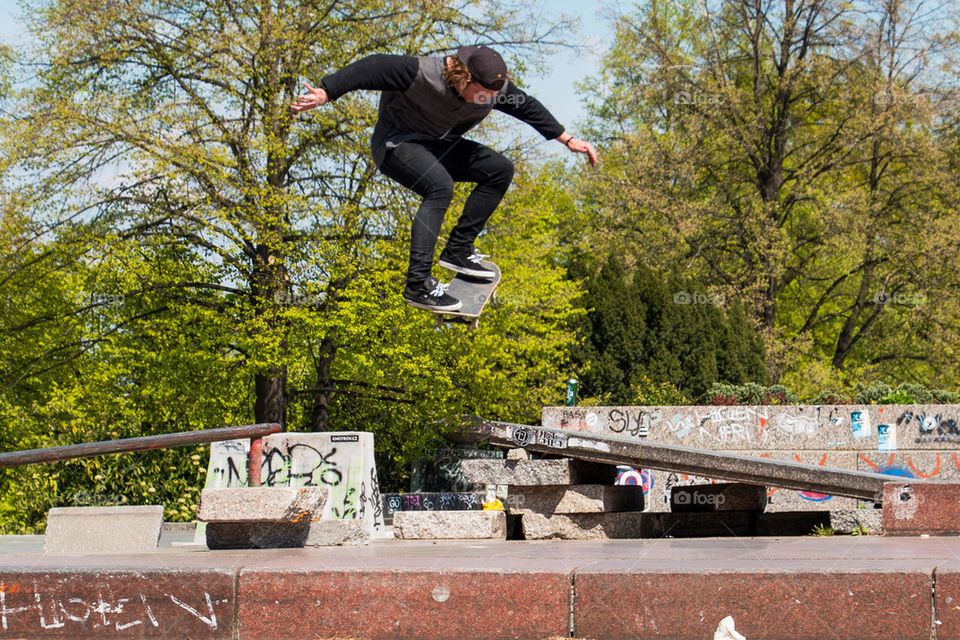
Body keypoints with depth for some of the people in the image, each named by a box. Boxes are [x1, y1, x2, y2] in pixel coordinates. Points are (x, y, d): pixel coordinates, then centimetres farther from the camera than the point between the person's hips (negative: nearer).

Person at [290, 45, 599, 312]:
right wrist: (324, 94, -34)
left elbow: (528, 108, 4)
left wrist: (568, 139, 8)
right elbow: (370, 69, -31)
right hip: (397, 144, -8)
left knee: (500, 170, -7)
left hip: (439, 148, 8)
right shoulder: (420, 73, -31)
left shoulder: (496, 88, -11)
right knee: (440, 187, -34)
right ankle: (418, 284, -39)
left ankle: (458, 250, -4)